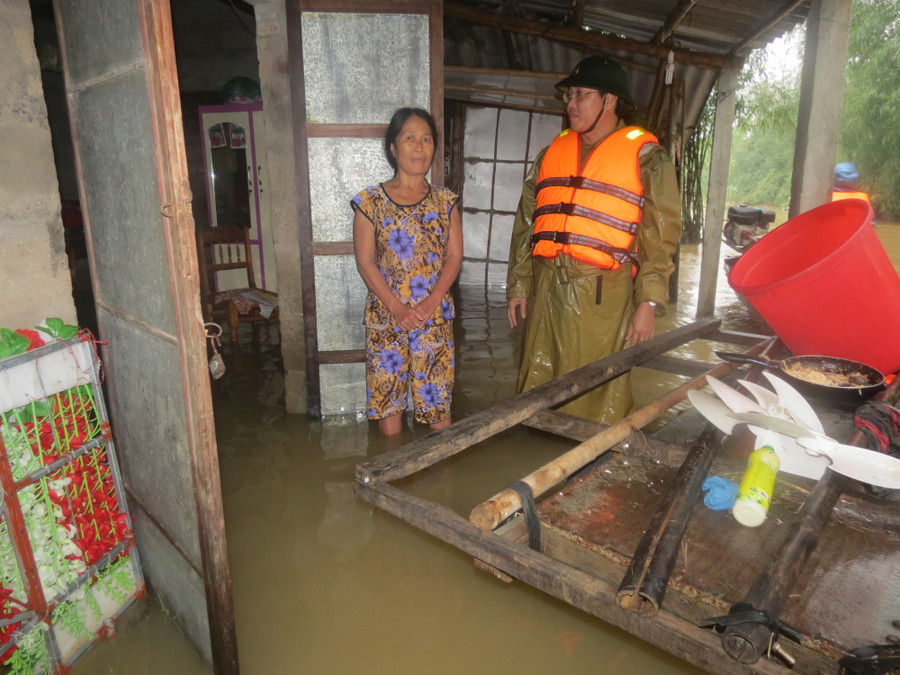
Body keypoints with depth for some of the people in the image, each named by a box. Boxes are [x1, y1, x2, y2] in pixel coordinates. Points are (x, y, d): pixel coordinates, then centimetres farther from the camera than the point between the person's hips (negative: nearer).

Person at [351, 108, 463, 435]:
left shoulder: (445, 201, 7)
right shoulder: (371, 201, -1)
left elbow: (454, 256, 3)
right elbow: (365, 262, -4)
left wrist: (431, 302, -12)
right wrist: (397, 308, -14)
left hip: (436, 316, 1)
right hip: (385, 316, -1)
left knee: (438, 398, 5)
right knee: (387, 397, 6)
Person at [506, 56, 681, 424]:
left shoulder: (646, 156, 3)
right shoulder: (552, 152, 17)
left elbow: (660, 236, -3)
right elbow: (525, 224, 18)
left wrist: (649, 303, -11)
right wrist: (518, 286, 13)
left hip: (603, 297, -4)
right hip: (545, 292, 5)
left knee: (600, 399, 1)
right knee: (535, 392, 11)